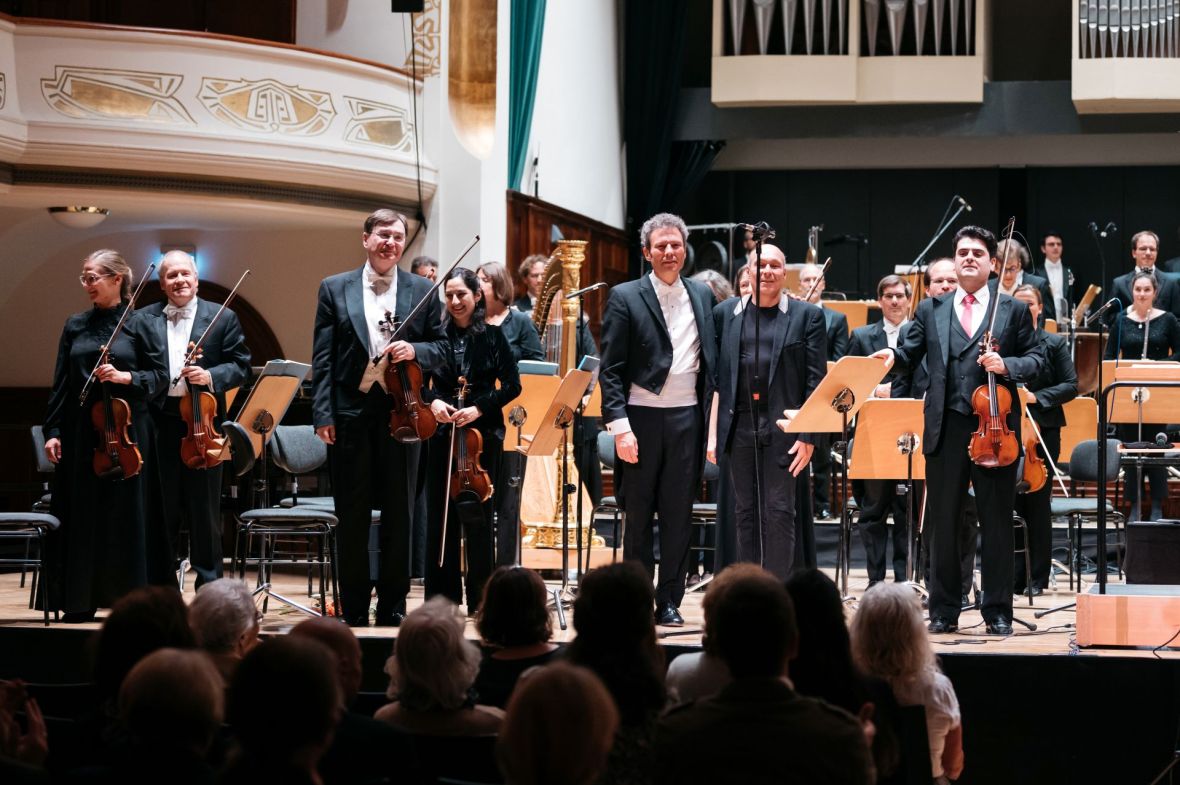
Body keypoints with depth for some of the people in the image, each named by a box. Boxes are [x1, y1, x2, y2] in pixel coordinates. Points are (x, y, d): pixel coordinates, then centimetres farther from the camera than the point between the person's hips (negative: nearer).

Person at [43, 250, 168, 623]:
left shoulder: (137, 324, 1)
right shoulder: (75, 326, 9)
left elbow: (160, 375, 0)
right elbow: (61, 383, 9)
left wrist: (126, 377, -16)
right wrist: (53, 431, 4)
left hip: (126, 431, -3)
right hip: (81, 433, 3)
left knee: (125, 515, 0)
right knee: (80, 514, 3)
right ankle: (79, 601, 9)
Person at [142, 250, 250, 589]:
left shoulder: (222, 317, 5)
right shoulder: (145, 319, 9)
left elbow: (241, 366, 3)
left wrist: (211, 376, -14)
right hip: (159, 424, 1)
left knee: (204, 510, 3)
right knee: (161, 509, 6)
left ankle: (209, 585, 10)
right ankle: (162, 589, 14)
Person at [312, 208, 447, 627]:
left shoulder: (423, 291, 6)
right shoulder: (334, 289, 5)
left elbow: (440, 348, 8)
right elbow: (322, 358, 1)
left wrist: (415, 350, -14)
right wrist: (323, 414, -6)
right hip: (350, 414, 0)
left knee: (398, 515, 6)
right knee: (352, 517, 5)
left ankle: (393, 608, 14)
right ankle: (354, 611, 12)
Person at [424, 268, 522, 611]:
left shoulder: (492, 336, 1)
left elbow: (511, 386, -2)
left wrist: (479, 408, -13)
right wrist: (433, 400, -12)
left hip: (482, 433, -2)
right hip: (443, 433, 2)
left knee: (477, 515, -1)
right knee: (440, 514, 2)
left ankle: (479, 599, 7)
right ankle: (442, 596, 10)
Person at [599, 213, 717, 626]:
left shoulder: (702, 295, 11)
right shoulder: (625, 298, 0)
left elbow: (711, 360, 14)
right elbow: (611, 370, -4)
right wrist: (619, 425, -12)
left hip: (687, 418, 3)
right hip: (641, 418, -3)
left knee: (678, 515, 4)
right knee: (638, 514, 4)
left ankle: (669, 601, 11)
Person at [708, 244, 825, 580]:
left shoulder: (808, 316, 3)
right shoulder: (725, 314, 10)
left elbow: (816, 380, -1)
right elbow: (714, 376, 9)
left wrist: (809, 435, -9)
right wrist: (712, 432, 3)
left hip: (783, 426, -3)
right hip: (739, 424, 3)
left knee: (778, 512, -3)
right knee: (745, 512, 8)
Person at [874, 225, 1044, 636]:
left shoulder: (1014, 310, 7)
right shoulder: (930, 311, 13)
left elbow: (1036, 359, 4)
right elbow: (910, 353, 8)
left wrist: (1007, 365, -14)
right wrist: (893, 356, -14)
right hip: (946, 429, 2)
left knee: (997, 522, 3)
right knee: (942, 522, 5)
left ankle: (997, 612, 10)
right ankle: (944, 610, 12)